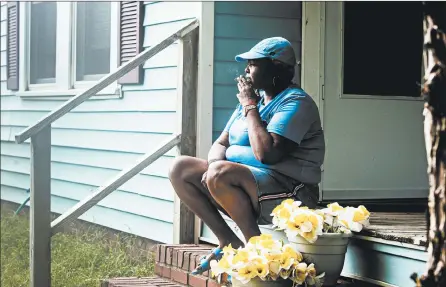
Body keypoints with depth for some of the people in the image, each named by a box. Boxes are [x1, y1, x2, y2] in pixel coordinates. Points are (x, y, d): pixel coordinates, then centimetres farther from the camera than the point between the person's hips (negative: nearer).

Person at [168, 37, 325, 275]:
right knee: (180, 168, 0)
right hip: (245, 186, 9)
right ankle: (229, 243, -3)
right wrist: (214, 165, -12)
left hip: (288, 193, -9)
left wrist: (250, 106, -13)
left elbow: (266, 154, -26)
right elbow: (221, 143, 13)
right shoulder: (253, 97, 15)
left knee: (220, 174, -34)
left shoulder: (296, 102, -13)